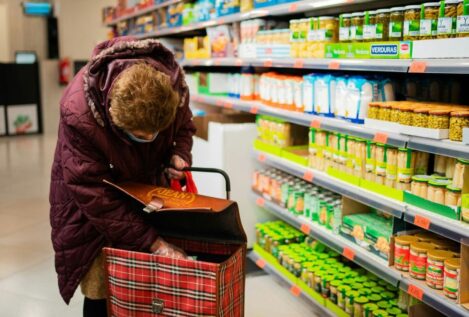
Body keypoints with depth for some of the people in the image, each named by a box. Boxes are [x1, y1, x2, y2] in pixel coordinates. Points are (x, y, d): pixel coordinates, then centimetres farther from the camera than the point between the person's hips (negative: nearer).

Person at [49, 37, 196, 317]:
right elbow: (95, 196, -31)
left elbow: (184, 126, 1)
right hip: (91, 192, -3)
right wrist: (153, 242, -31)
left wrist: (179, 154, -21)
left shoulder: (173, 83, -25)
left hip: (147, 187, 4)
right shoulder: (78, 114, -38)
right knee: (101, 291, -3)